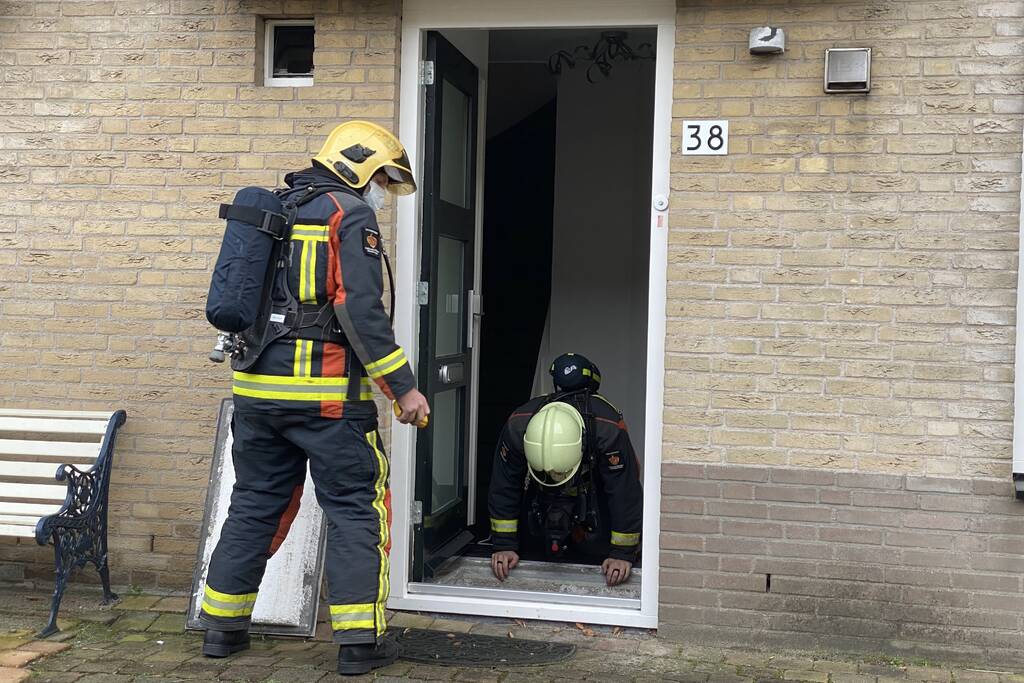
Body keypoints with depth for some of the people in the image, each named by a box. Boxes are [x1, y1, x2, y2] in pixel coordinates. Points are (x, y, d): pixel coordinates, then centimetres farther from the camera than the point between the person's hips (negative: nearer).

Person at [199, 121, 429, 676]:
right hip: (326, 393, -7)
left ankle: (223, 626, 22)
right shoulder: (350, 217, -7)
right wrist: (403, 388, -13)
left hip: (257, 386, 7)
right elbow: (362, 313, -16)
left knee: (254, 505, 15)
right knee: (355, 510, 2)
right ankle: (359, 641, 3)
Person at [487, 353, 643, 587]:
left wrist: (622, 554, -24)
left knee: (598, 546, -13)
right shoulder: (518, 427, -35)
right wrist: (504, 546, -16)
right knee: (545, 539, -8)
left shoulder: (609, 429, -42)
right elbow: (503, 487, -18)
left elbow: (626, 492, -30)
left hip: (598, 486, -2)